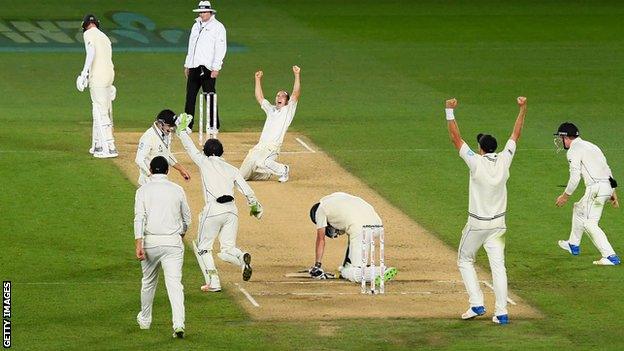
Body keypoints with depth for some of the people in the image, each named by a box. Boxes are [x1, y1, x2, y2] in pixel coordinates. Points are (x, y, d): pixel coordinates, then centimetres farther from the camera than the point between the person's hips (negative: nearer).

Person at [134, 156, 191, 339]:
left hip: (150, 241, 0)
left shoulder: (143, 190, 0)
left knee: (148, 282, 19)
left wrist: (138, 244, -16)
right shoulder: (177, 190, 5)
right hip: (173, 242, 0)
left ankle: (145, 320, 35)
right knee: (174, 283, -7)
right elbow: (187, 218, 14)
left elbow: (139, 217, -11)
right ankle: (179, 324, -23)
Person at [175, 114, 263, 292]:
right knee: (228, 249, 10)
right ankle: (242, 258, -24)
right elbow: (247, 191, 8)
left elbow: (190, 148, 16)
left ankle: (213, 282, 2)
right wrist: (255, 207, 23)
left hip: (213, 210, -4)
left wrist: (182, 129, 29)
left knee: (203, 247, 12)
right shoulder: (232, 169, 13)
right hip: (231, 210, 4)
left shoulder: (205, 162, 4)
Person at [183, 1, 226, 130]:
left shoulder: (217, 27, -3)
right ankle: (187, 125, 8)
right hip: (194, 67, 7)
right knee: (190, 96, 4)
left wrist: (216, 68, -16)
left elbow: (221, 48, -9)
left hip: (207, 69, -7)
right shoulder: (196, 26, 19)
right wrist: (187, 65, 20)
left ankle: (214, 126, 1)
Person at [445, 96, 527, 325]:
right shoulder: (504, 161, -5)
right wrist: (523, 109, 14)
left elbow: (456, 138, -12)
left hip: (477, 224, -4)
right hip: (498, 224, 4)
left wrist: (450, 112, -9)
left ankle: (477, 304, 4)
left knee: (465, 260, 14)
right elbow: (516, 135, 6)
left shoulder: (476, 162, -16)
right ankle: (501, 312, -4)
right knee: (498, 266, 2)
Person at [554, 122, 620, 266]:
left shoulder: (573, 150, -6)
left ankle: (610, 256, -17)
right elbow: (607, 169, 21)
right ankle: (573, 245, 43)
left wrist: (565, 196, -3)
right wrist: (613, 192, 22)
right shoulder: (590, 146, 23)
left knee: (589, 223, -7)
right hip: (608, 186, 10)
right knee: (578, 209, 28)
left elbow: (575, 177, -13)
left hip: (596, 187, -10)